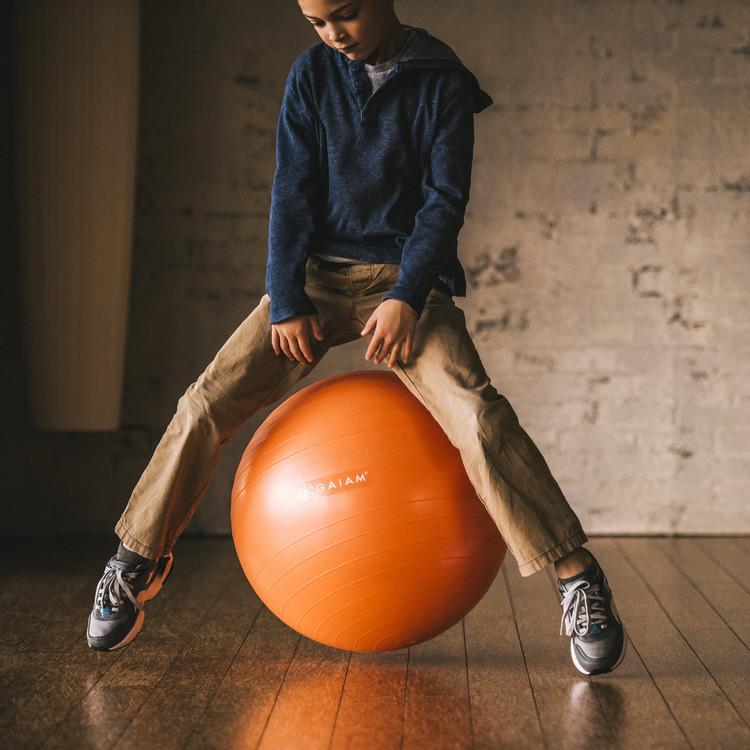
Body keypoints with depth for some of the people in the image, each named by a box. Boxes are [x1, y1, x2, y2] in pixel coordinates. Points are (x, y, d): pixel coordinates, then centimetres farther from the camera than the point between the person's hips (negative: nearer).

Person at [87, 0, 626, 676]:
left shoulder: (442, 81, -1)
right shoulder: (311, 75, 6)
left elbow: (445, 198, -6)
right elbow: (293, 192, 1)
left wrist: (407, 298, -18)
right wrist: (285, 302, -8)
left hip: (409, 281, -2)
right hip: (317, 272, 3)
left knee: (478, 415, -26)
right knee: (207, 403, -12)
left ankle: (579, 579, -18)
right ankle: (137, 563, 6)